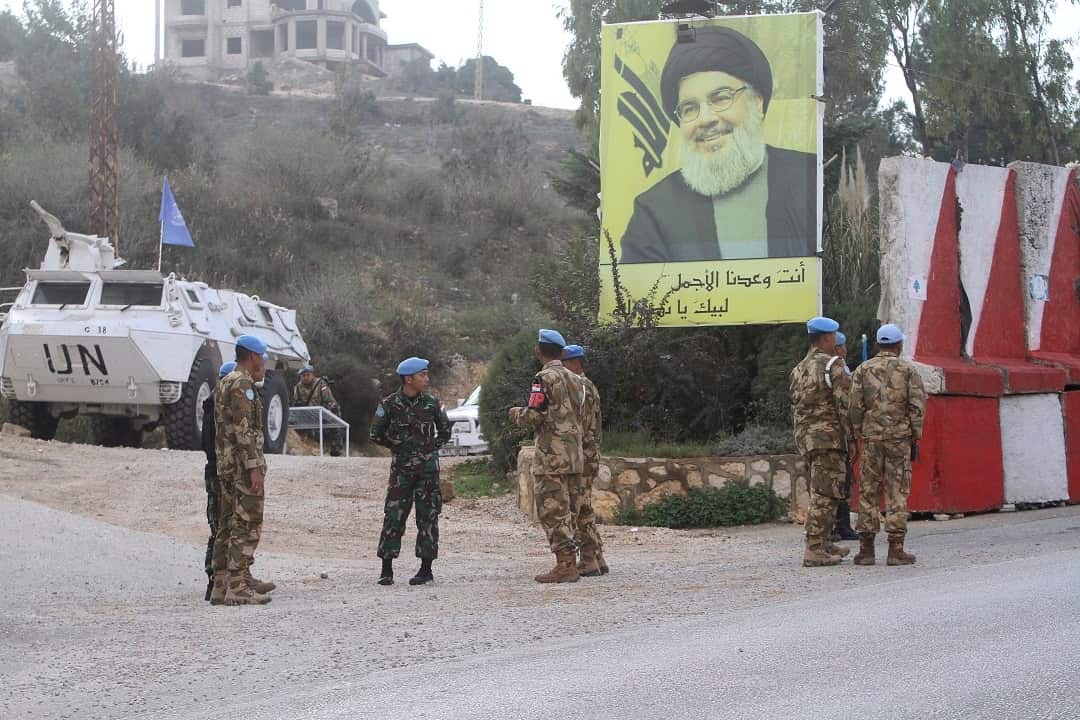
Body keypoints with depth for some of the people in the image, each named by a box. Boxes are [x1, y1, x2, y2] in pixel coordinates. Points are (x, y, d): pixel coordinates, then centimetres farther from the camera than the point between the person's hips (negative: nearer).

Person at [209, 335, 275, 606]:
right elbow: (243, 430, -19)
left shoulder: (223, 383, 18)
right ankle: (237, 588, -11)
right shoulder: (242, 384, -13)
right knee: (246, 525, -9)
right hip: (243, 463, -10)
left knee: (228, 525, 13)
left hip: (225, 464, 10)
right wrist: (254, 468, -20)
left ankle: (223, 583, 17)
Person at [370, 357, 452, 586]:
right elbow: (376, 435, 6)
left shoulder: (431, 403, 2)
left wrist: (430, 447, 5)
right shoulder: (390, 404, -4)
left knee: (427, 516, 2)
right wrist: (398, 446, 4)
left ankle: (426, 569, 9)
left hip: (428, 466, 1)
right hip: (401, 467, -1)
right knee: (393, 516, -4)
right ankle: (386, 569, 2)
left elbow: (445, 432, 15)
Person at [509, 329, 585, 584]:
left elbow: (534, 415, -19)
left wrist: (517, 414, 3)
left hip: (552, 455, -8)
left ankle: (564, 565, -8)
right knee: (564, 511, 15)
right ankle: (570, 564, 16)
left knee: (552, 511, -5)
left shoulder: (545, 377, -11)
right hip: (574, 455, 8)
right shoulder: (574, 379, 14)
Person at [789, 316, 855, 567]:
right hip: (829, 437, -8)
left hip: (805, 437, 8)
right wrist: (851, 438, -9)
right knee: (825, 494, -7)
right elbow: (844, 406, -14)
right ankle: (814, 550, -11)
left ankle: (824, 544, 24)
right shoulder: (832, 367, -10)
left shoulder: (799, 370, 15)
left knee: (820, 493, 18)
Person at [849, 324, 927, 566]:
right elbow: (917, 405, -4)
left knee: (868, 492, 6)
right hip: (899, 437, -2)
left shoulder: (863, 370, 6)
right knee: (897, 492, 0)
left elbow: (855, 406, 0)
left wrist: (860, 435, 7)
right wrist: (915, 438, 3)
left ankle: (866, 548, 4)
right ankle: (896, 549, -3)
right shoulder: (908, 369, 1)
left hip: (871, 437, 2)